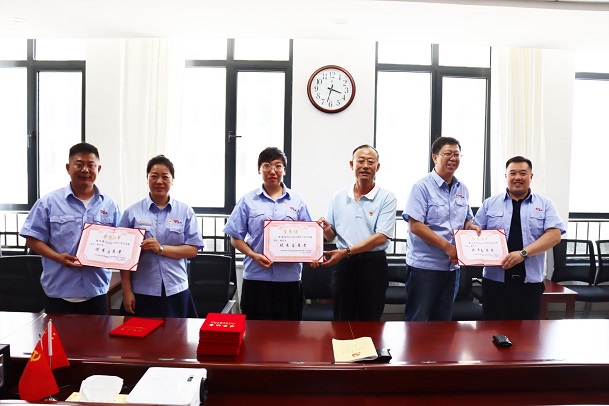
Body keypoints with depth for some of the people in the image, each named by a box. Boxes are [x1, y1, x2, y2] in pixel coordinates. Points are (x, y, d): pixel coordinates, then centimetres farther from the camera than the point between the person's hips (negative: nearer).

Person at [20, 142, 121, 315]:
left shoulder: (109, 205, 6)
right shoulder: (49, 202, 0)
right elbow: (32, 240, -2)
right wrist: (58, 257, -17)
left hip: (97, 292, 2)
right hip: (59, 293, -2)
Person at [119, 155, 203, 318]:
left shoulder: (185, 211, 3)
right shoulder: (132, 212, 2)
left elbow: (193, 249, 0)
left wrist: (161, 248, -13)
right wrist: (127, 291, -2)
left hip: (176, 291, 1)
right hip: (142, 292, 0)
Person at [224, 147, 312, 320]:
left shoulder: (297, 200, 7)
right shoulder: (248, 200, 3)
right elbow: (236, 238, 3)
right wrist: (254, 255, -12)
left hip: (289, 276, 1)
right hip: (257, 276, -1)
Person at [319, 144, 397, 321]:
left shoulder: (387, 198, -4)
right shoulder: (338, 197, 7)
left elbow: (381, 237, -14)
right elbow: (331, 236, 12)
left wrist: (347, 251, -21)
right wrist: (327, 230, -12)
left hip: (373, 265, -2)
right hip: (343, 265, 3)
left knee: (369, 321, 10)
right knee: (342, 320, 12)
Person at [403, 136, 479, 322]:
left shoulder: (462, 189, 10)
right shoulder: (423, 187, -10)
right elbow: (415, 225, -17)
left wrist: (471, 227, -5)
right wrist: (447, 246, -19)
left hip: (452, 265, 7)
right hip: (424, 265, -6)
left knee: (442, 320, 17)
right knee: (416, 320, 3)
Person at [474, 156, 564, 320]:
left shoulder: (544, 204, 7)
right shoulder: (490, 203, 8)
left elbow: (554, 235, -5)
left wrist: (523, 253, -17)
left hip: (530, 282, 0)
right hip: (495, 280, 0)